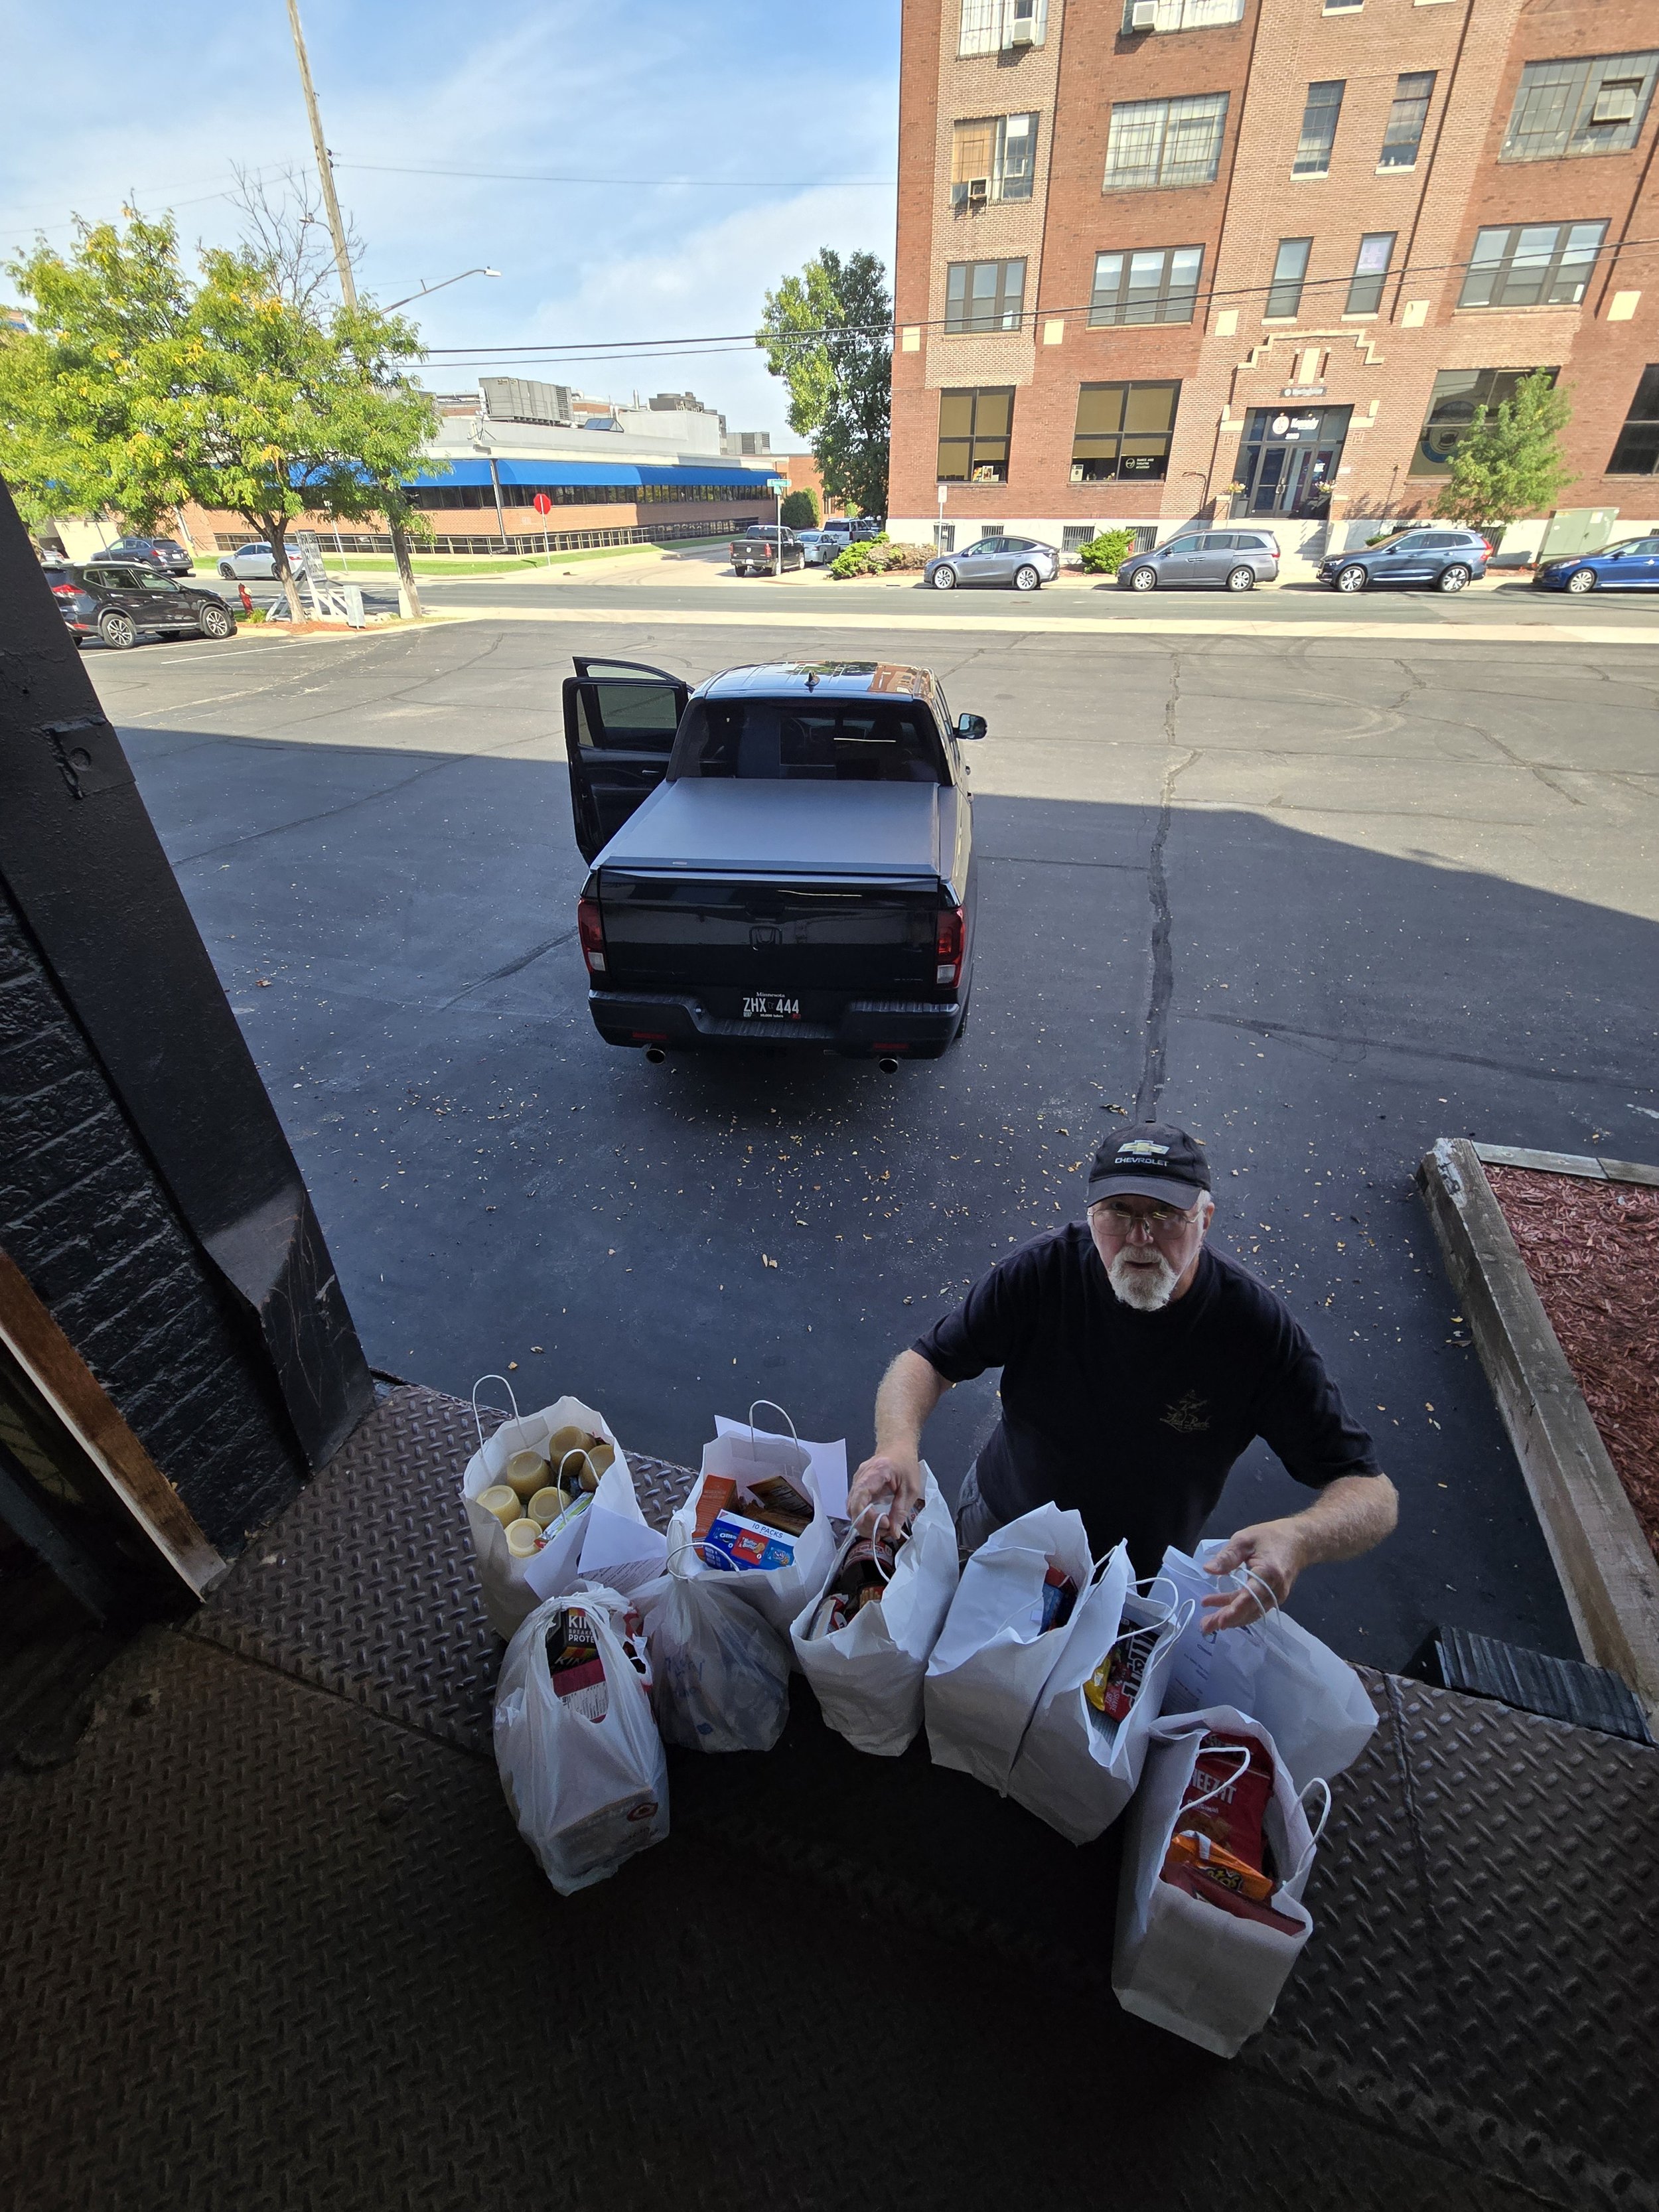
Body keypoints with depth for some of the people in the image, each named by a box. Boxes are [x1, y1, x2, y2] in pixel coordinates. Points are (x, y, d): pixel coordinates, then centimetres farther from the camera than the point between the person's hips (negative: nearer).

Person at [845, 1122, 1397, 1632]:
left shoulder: (1258, 1328, -28)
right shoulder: (1045, 1270, -26)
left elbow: (1374, 1495, -23)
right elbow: (927, 1361, -20)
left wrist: (1298, 1538, -47)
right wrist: (898, 1444, -42)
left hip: (1142, 1579, 0)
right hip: (1000, 1521, 1)